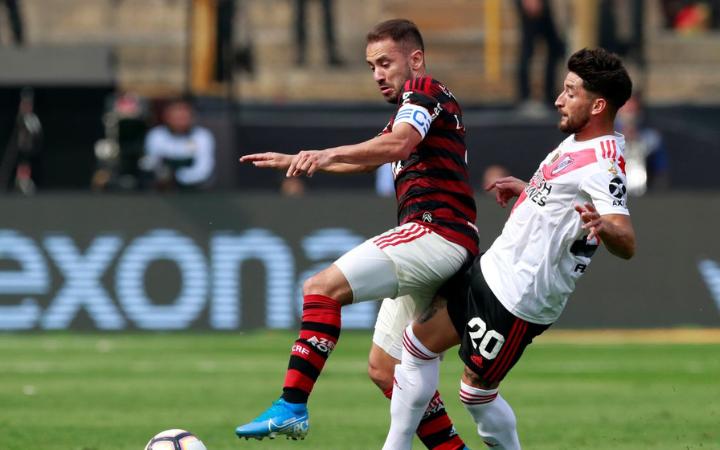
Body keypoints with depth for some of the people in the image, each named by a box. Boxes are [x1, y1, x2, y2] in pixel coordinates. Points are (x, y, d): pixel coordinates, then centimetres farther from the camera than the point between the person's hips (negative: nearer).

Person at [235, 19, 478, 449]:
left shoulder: (424, 91, -2)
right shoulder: (413, 108, 29)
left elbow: (398, 144, -24)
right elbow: (368, 158, 44)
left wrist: (328, 154, -36)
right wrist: (294, 161, 45)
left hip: (435, 232, -11)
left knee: (323, 288, -21)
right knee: (385, 368, 10)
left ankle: (292, 407, -30)